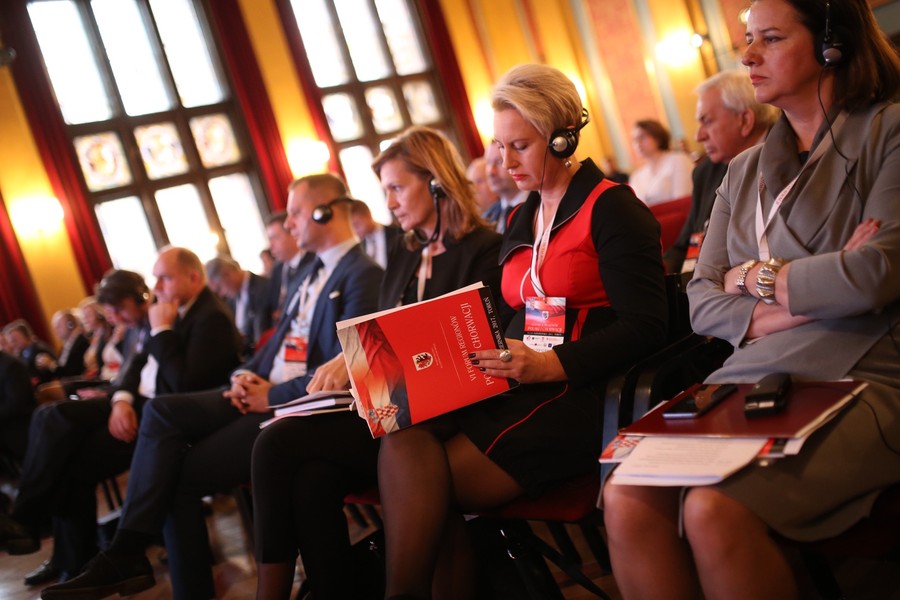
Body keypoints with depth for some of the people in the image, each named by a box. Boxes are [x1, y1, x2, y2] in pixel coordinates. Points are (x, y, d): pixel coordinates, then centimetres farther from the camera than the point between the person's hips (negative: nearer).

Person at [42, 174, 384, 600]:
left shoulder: (363, 276, -10)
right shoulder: (310, 274, 21)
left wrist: (272, 396, -15)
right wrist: (247, 375, 1)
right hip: (262, 392, 9)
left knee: (179, 477, -15)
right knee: (162, 410, -13)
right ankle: (127, 552, -17)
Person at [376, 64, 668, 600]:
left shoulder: (611, 207, -2)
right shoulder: (520, 221, 21)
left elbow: (645, 328, -10)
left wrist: (551, 364, -22)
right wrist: (483, 355, 0)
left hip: (580, 393, -6)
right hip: (515, 389, 7)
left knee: (420, 486, -25)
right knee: (404, 442, -24)